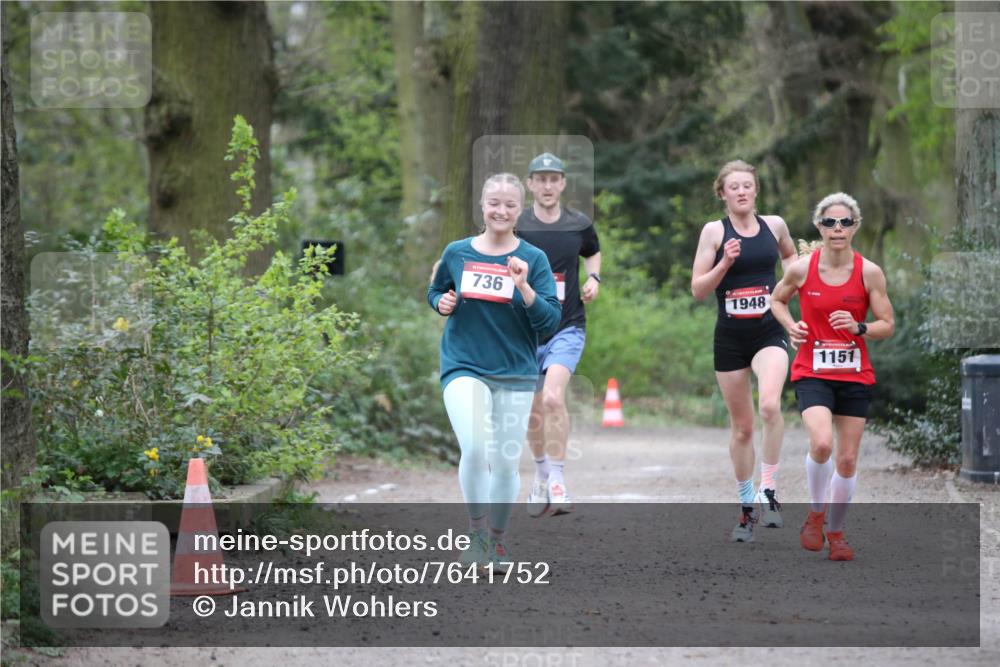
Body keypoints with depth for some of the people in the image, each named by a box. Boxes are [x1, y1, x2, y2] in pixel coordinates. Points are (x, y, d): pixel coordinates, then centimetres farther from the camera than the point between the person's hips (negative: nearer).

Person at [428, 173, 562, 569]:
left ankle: (497, 537, 28)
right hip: (464, 367, -1)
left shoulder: (533, 259, -2)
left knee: (506, 462, 6)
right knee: (474, 448, -23)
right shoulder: (457, 253, 2)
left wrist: (524, 288, -22)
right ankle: (476, 531, -3)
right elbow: (435, 291, 20)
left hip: (515, 373, 1)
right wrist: (441, 302, -3)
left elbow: (551, 322, -7)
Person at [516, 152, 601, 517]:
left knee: (553, 397, -23)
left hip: (568, 327, -1)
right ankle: (542, 475, 34)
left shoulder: (580, 225, 2)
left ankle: (557, 481, -16)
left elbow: (593, 253, 23)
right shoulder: (515, 227, -3)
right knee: (533, 412, 9)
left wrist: (594, 277, 5)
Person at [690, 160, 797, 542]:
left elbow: (789, 256, 28)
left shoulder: (774, 225, 5)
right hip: (730, 337, 0)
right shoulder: (714, 231, -1)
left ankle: (769, 490, -16)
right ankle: (746, 507, 22)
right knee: (742, 427, 8)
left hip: (769, 333, 0)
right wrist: (725, 263, -17)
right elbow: (698, 289, -4)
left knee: (770, 406, -28)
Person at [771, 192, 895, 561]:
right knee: (822, 442, -25)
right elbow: (777, 299, 14)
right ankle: (815, 514, 0)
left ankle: (836, 532, 26)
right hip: (812, 372, -2)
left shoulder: (869, 272, -5)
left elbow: (887, 325, 1)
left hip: (855, 375, 2)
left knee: (848, 459, 5)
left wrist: (859, 328, -19)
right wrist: (791, 326, -5)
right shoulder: (802, 268, -5)